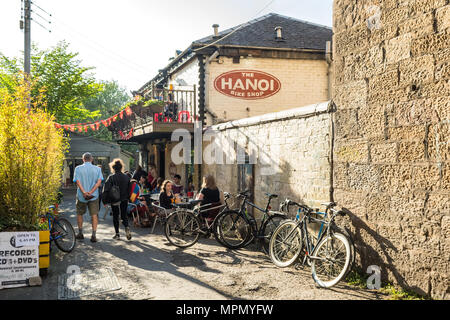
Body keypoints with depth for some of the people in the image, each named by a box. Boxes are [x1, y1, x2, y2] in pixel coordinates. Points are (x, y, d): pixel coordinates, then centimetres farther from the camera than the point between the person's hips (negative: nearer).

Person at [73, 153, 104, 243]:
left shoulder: (78, 168, -1)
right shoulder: (97, 169, 1)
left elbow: (77, 181, -13)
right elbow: (99, 181, -10)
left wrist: (84, 192, -21)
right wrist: (91, 192, -17)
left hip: (81, 196, 0)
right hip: (94, 196, 0)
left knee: (79, 214, 17)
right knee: (94, 215, 2)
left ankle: (80, 233, 25)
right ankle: (94, 235, -8)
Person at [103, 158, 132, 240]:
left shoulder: (111, 177, -10)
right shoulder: (126, 177, 0)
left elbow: (106, 190, -12)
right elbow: (129, 189, 5)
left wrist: (105, 200, -6)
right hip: (124, 200, 3)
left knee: (115, 217, 9)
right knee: (124, 215, 14)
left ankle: (117, 234, 10)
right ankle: (127, 227, -12)